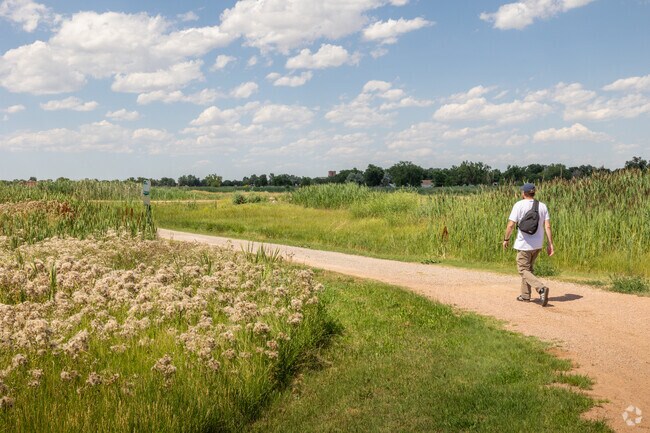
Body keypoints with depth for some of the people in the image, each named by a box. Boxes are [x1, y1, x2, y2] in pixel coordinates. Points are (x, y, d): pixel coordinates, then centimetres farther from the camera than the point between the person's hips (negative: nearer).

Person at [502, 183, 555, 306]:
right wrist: (550, 244, 0)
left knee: (523, 270, 1)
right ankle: (525, 295, 25)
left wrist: (506, 239, 1)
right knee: (529, 268, 21)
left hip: (524, 244, -6)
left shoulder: (519, 205, -10)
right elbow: (547, 226, -1)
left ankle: (541, 288, -22)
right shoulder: (542, 206, 4)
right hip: (538, 244, 6)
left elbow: (511, 225, -13)